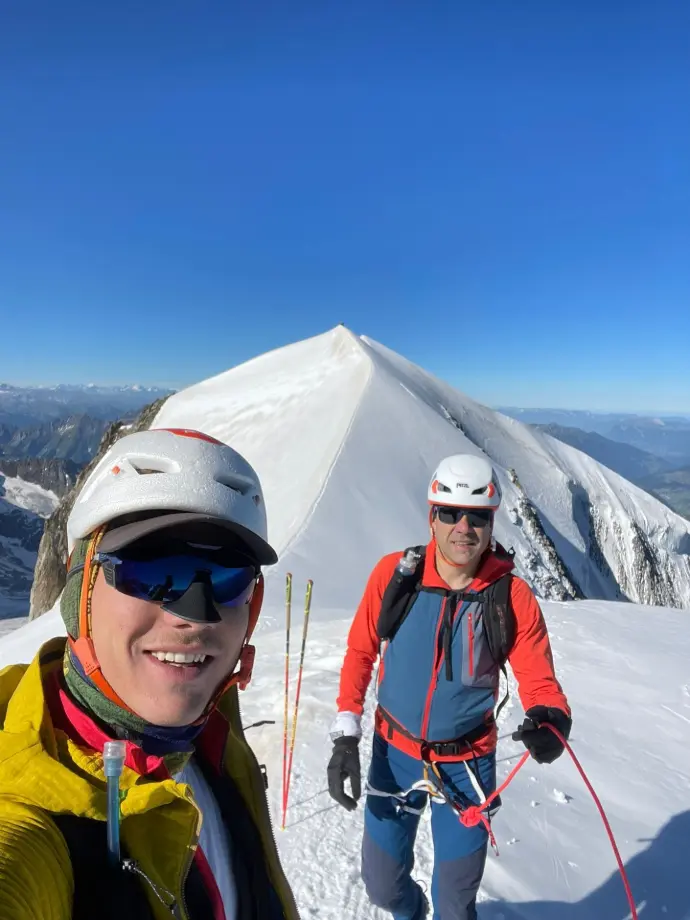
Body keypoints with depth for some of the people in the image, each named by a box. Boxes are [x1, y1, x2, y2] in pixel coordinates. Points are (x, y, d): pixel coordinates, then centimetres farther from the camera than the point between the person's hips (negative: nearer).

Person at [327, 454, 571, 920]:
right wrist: (345, 738, -8)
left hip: (466, 763, -1)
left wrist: (550, 718, -31)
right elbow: (361, 652, -6)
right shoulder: (394, 573, -16)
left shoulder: (513, 597, -16)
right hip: (395, 752, 1)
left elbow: (540, 681, -9)